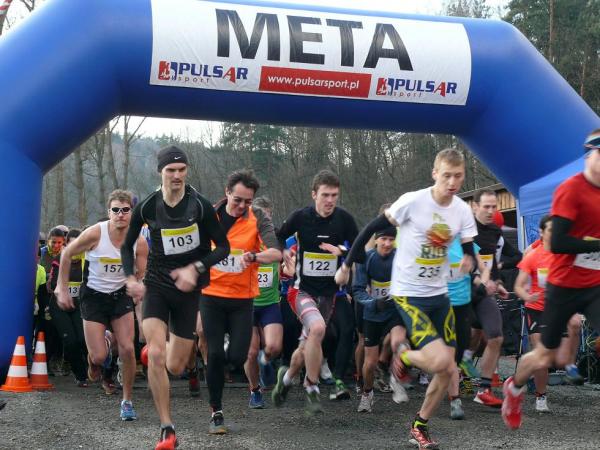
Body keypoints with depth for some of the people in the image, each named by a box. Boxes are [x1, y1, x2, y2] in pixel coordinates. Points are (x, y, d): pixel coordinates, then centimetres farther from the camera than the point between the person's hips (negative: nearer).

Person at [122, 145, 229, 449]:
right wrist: (131, 278, -6)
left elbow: (223, 247, -6)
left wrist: (195, 269, -20)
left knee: (175, 367, 6)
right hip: (156, 285, 0)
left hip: (187, 290, 0)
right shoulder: (147, 207, -5)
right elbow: (127, 245, 9)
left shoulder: (200, 205, -12)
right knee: (155, 356, -20)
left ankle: (158, 345, 45)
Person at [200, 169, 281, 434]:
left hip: (242, 298, -1)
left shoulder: (258, 218, -9)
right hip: (211, 295, 1)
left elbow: (276, 253, -23)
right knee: (215, 354, -4)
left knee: (237, 357, -6)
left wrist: (253, 256, -40)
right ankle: (216, 412, 12)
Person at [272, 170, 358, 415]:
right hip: (303, 288, -3)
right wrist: (284, 253, -9)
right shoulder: (300, 217, -9)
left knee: (307, 348, 11)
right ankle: (312, 390, -15)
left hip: (328, 291, 3)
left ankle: (287, 377, 44)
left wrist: (341, 251, -19)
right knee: (317, 328, -30)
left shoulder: (344, 219, -7)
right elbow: (277, 238, 8)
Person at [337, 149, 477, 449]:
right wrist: (347, 265, -4)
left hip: (440, 295, 6)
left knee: (448, 371, 5)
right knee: (439, 361, -21)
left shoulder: (462, 210, -2)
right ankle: (403, 356, 13)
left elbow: (470, 251, 0)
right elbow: (372, 229, -9)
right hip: (408, 295, -6)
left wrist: (470, 260, -24)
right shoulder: (412, 202, -18)